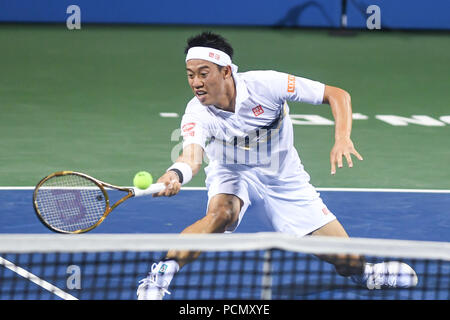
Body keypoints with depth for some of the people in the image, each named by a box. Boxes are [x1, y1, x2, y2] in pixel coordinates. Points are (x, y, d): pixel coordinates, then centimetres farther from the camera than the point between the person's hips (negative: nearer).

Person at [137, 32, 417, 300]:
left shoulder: (265, 84, -26)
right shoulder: (197, 114, -26)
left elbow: (338, 95, -20)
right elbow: (192, 155, -45)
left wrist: (343, 140, -37)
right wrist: (175, 175, -69)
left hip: (284, 180, 1)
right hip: (233, 175, -1)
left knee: (350, 264, -2)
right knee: (220, 212, -39)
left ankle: (365, 272, 33)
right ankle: (162, 274, -29)